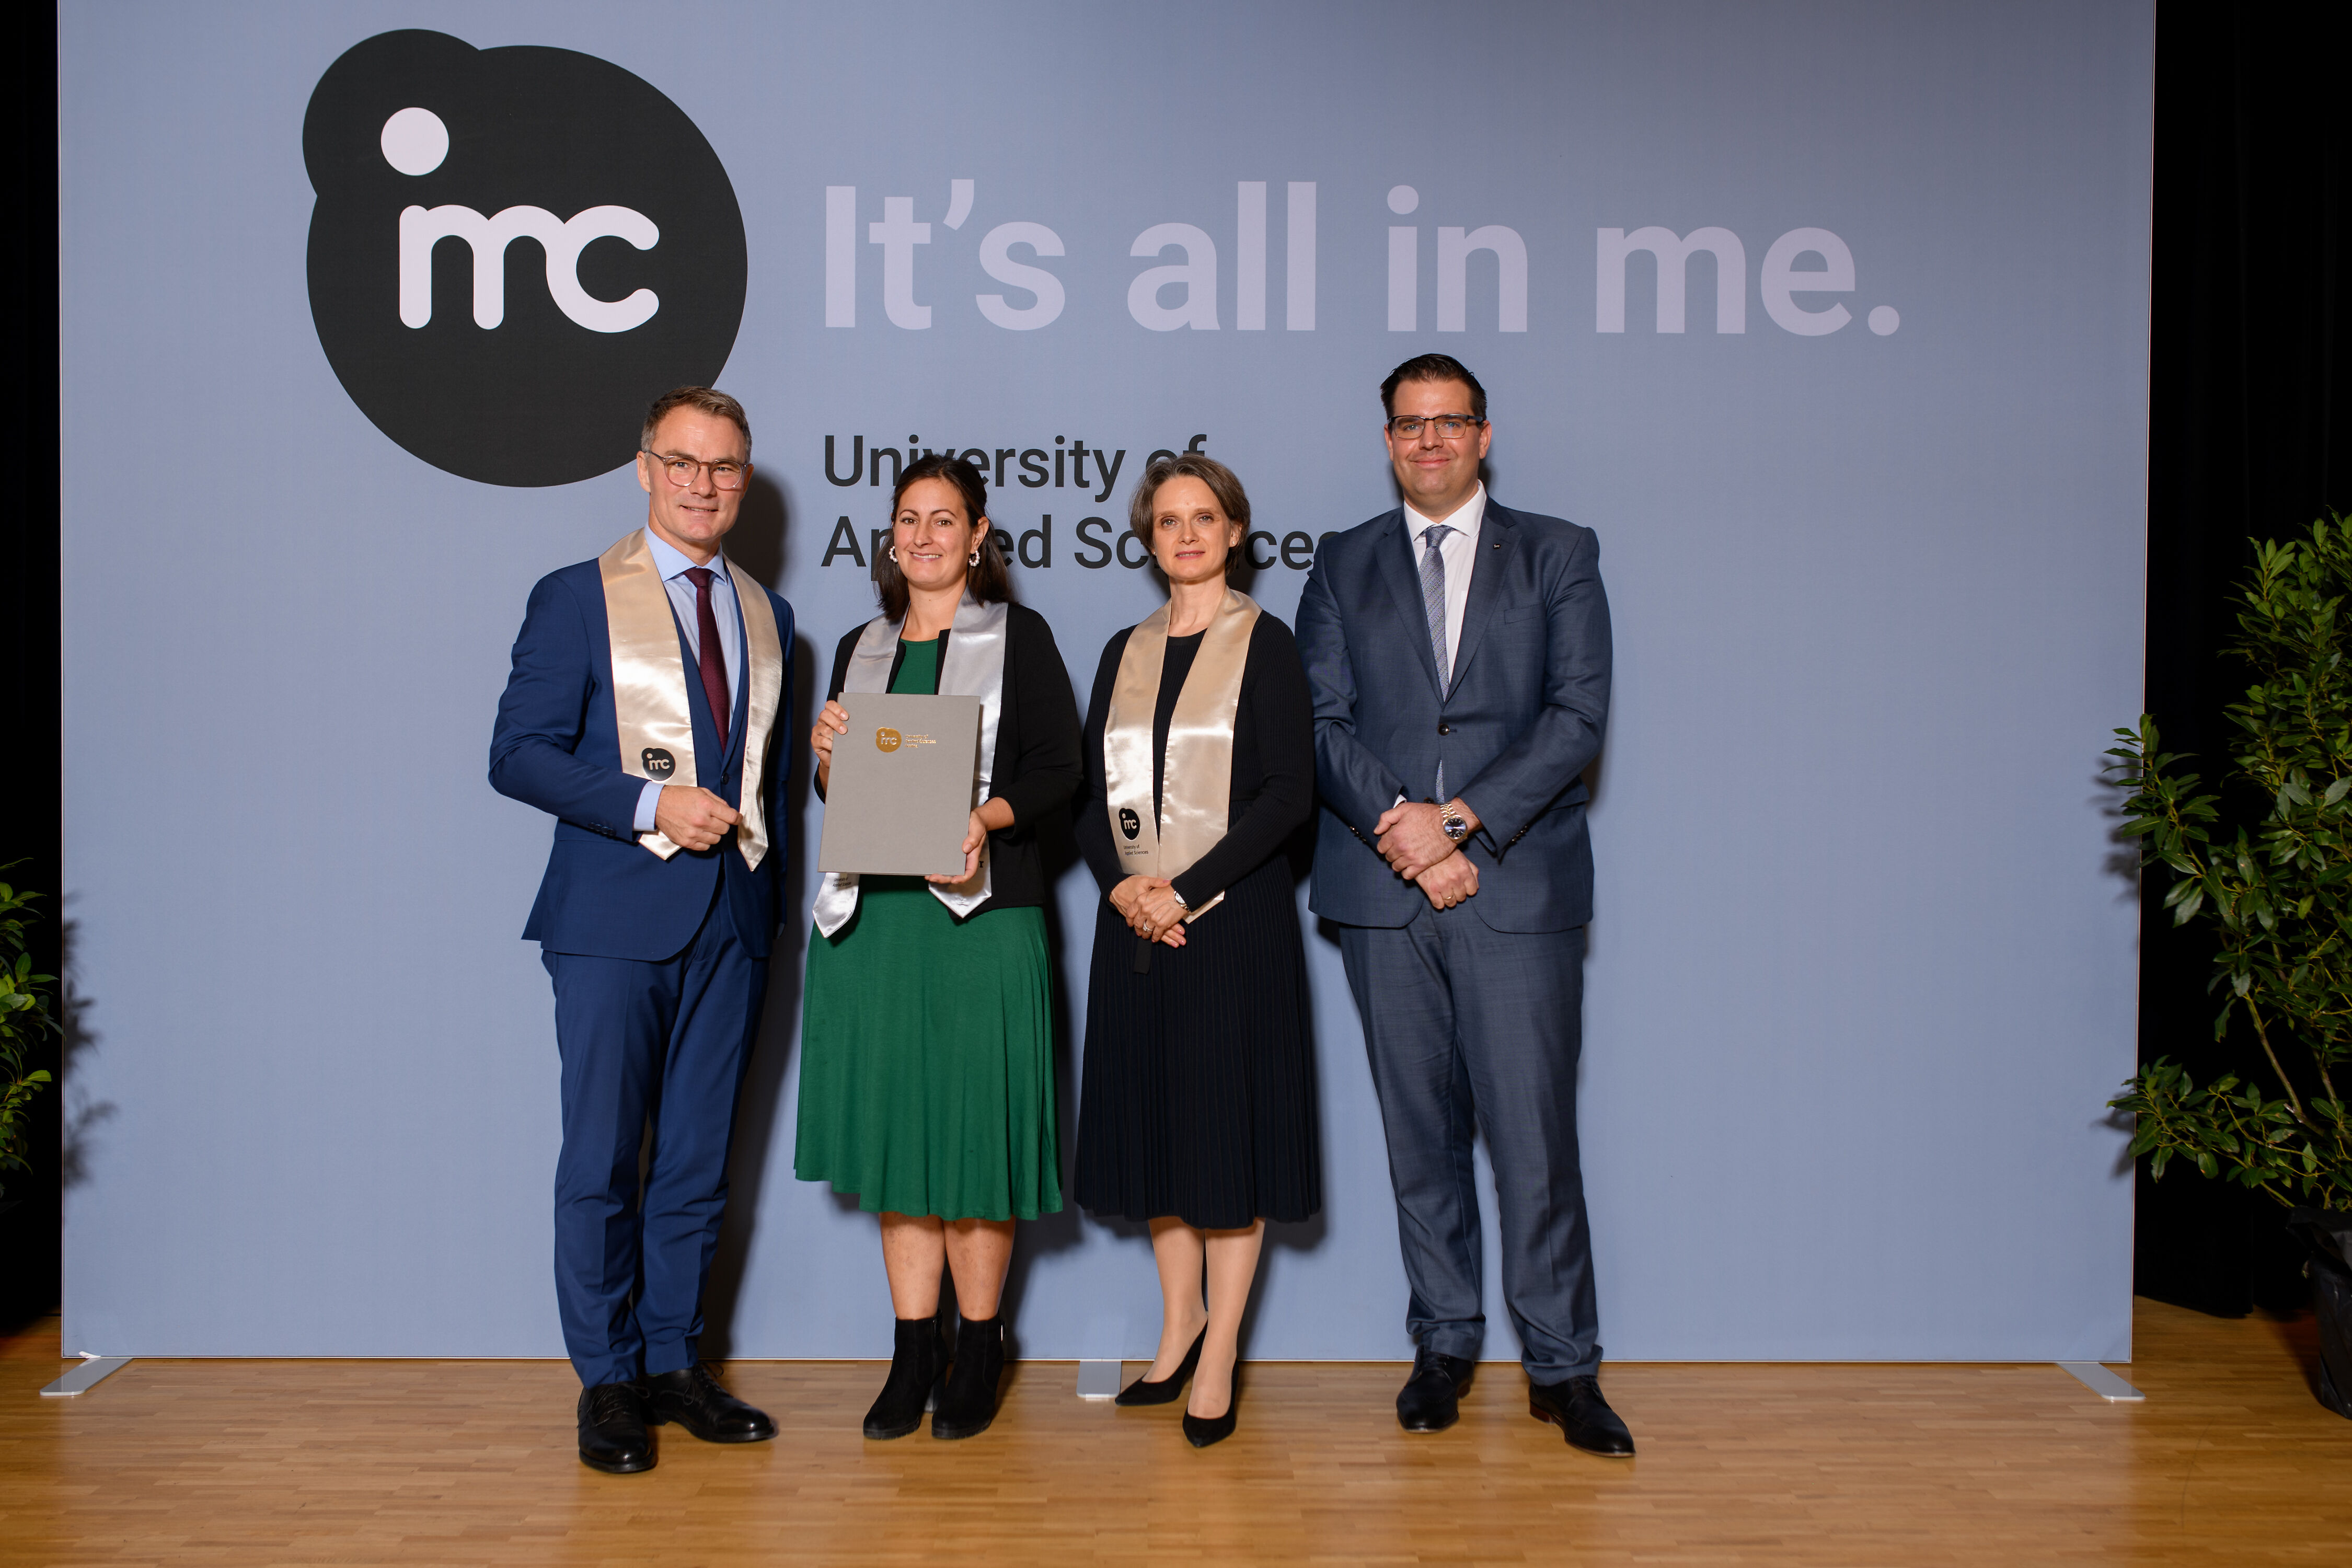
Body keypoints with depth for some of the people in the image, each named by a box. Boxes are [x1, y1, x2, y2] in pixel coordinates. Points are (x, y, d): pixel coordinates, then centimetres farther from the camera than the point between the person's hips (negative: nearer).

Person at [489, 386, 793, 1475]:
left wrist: (767, 880, 10)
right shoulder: (576, 598, 0)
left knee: (697, 1162, 9)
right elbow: (518, 754, -6)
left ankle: (673, 1363, 20)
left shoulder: (767, 616, 15)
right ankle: (607, 1380, 12)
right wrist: (649, 803, -16)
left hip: (732, 922, 4)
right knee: (602, 1160, 0)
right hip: (615, 917, -4)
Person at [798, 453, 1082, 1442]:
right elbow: (836, 793, 19)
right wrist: (827, 757, -3)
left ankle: (978, 1352, 12)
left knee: (975, 1130, -2)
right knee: (891, 1127, 6)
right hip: (870, 916, 4)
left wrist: (987, 819, -20)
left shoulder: (1019, 637, 5)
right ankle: (913, 1353, 15)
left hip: (981, 912, -4)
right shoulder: (860, 649, 17)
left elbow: (1058, 773, -2)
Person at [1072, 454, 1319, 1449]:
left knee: (1229, 1124, 0)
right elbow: (1088, 789, 11)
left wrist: (1187, 889, -15)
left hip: (1232, 918, -5)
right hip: (1135, 920, 5)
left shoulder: (1264, 644, -2)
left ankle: (1219, 1356, 10)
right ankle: (1180, 1320, 26)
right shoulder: (1125, 653, 13)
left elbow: (1290, 793, -10)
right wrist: (1120, 884, -7)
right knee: (1155, 1117, 10)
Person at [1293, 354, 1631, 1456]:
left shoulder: (1558, 556, 9)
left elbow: (1577, 715, -2)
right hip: (1383, 887, 2)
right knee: (1419, 1132, 9)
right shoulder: (1344, 566, 14)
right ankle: (1444, 1343, 22)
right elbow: (1323, 723, 4)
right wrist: (1400, 827, -12)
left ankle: (1561, 1366, 9)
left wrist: (1463, 818, -13)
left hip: (1519, 884, -2)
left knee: (1534, 1134, -4)